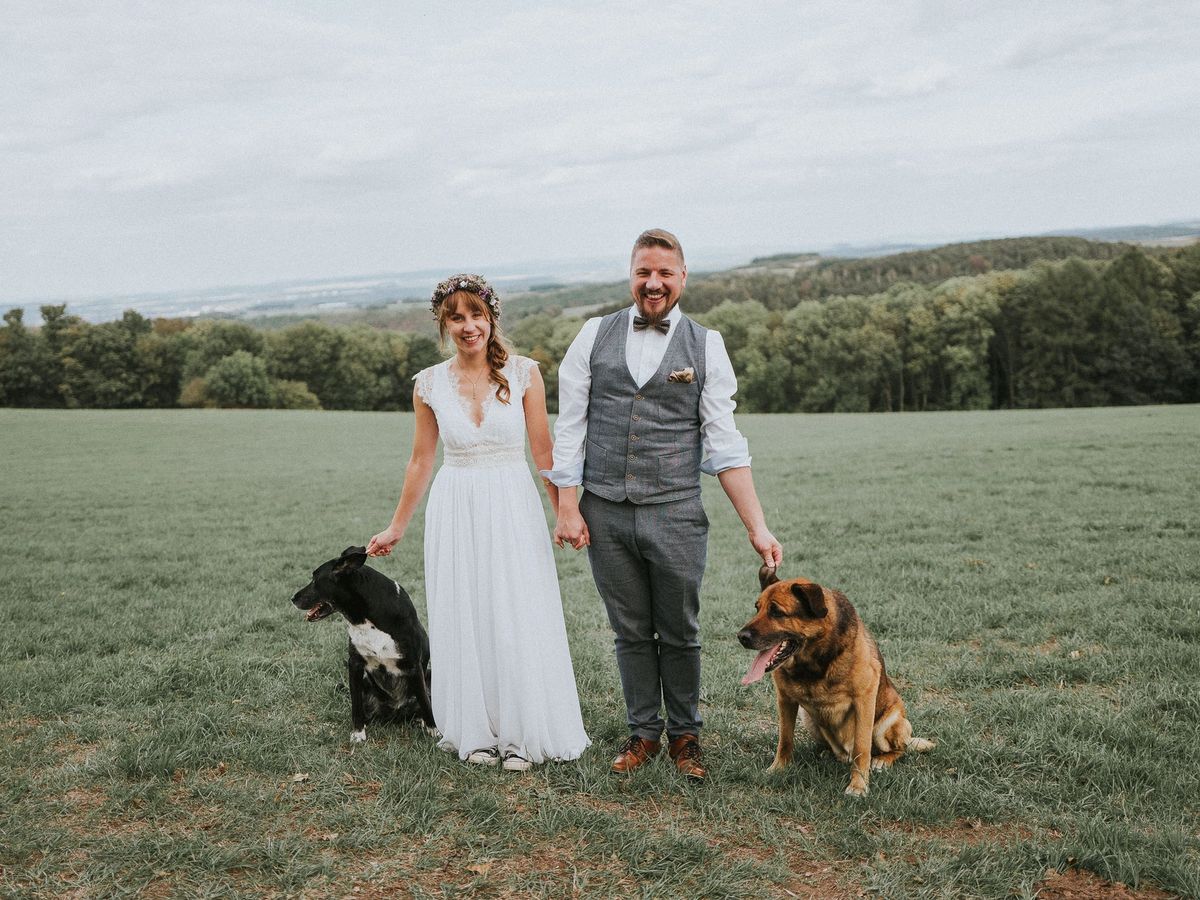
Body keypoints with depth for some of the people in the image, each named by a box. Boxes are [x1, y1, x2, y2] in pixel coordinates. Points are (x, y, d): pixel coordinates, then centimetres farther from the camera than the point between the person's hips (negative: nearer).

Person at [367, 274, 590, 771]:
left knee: (519, 622, 1)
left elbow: (544, 451, 0)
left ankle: (520, 735, 16)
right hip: (455, 511, 2)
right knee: (463, 622, 7)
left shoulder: (523, 373, -4)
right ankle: (476, 733, 21)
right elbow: (421, 461, 11)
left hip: (514, 508, -2)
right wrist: (396, 527, 15)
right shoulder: (429, 384, 2)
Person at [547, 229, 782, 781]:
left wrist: (758, 528, -8)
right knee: (631, 633, 12)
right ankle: (643, 732, 28)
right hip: (604, 513, 1)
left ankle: (685, 735, 27)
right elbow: (569, 426, 5)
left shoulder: (705, 346, 2)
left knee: (680, 635, 8)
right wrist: (566, 507, -1)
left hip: (675, 514, -1)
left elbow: (725, 444, -1)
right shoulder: (594, 336, 6)